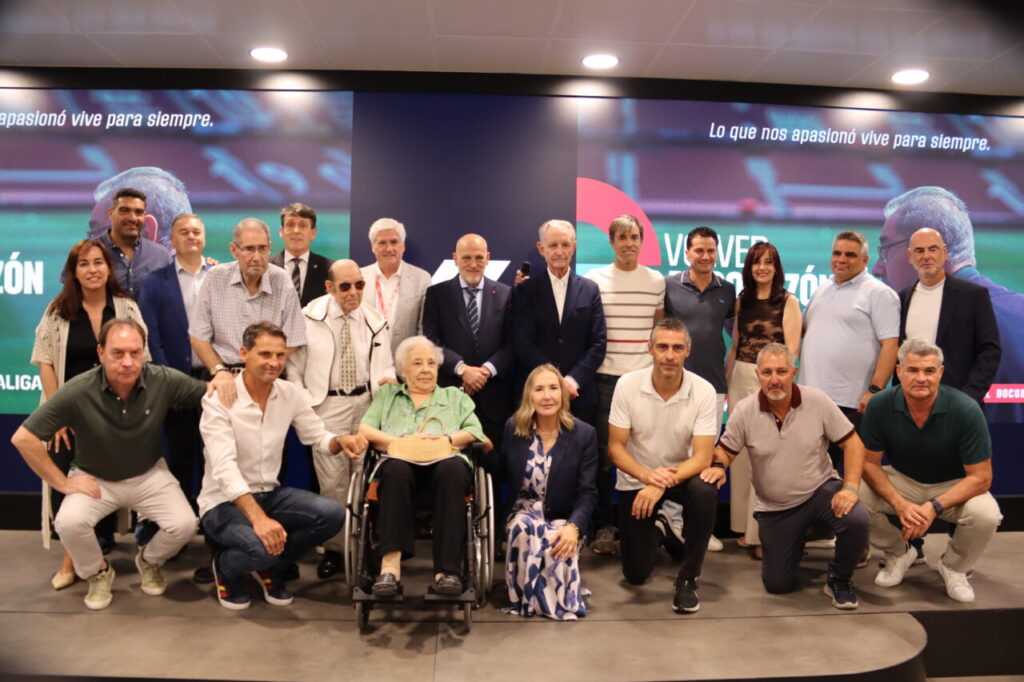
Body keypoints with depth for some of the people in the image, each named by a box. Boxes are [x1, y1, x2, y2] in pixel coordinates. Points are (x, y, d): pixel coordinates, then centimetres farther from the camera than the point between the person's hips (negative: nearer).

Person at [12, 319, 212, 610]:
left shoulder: (164, 380, -20)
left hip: (149, 475, 1)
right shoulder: (78, 391, -25)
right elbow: (23, 438, -18)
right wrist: (62, 482, -15)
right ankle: (98, 572, 6)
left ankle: (149, 560, 17)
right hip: (95, 478, -1)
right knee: (69, 522, -30)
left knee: (184, 524, -21)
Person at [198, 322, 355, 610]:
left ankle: (270, 568, 9)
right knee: (262, 547, -33)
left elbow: (318, 436, 4)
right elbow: (225, 467, -28)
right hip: (224, 502, -5)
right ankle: (225, 567, 7)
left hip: (270, 493, 5)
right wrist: (258, 518, -40)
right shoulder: (218, 399, -18)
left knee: (332, 514, -19)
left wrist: (340, 441, -22)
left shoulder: (291, 393, -2)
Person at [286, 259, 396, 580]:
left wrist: (387, 378, -14)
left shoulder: (376, 322, 4)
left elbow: (384, 366, 9)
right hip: (327, 405, -2)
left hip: (367, 403, 3)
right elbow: (294, 365, 3)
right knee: (332, 480, -3)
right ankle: (334, 548, 13)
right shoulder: (310, 317, -3)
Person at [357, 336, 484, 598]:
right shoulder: (387, 394, 28)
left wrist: (446, 438, -8)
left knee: (452, 468, -37)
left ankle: (447, 569, -40)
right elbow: (365, 430, 11)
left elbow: (475, 432, 12)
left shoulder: (455, 396, 28)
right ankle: (391, 564, -43)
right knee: (396, 468, -38)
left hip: (444, 462, 0)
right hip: (402, 462, 0)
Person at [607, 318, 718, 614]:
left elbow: (702, 457, -20)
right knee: (636, 573, -2)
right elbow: (615, 448, -13)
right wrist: (647, 476, -31)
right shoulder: (627, 385, -17)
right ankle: (658, 533, 34)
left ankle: (688, 577, -12)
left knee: (705, 493, -36)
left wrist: (662, 484, -36)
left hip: (681, 475, 0)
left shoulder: (703, 391, -18)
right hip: (636, 480, 0)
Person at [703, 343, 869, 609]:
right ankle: (794, 540, 37)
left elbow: (852, 443, -8)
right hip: (774, 507, 1)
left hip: (821, 490, 0)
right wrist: (717, 466, -26)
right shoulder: (744, 411, -12)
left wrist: (851, 487, -20)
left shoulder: (818, 401, -13)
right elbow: (725, 450, -3)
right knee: (777, 584, 2)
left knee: (857, 521, -32)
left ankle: (839, 579, 0)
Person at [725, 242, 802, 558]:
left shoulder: (788, 301, -2)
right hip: (741, 379, 5)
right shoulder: (742, 301, 11)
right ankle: (745, 526, 19)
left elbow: (792, 348, -7)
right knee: (741, 454, 8)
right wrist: (726, 379, 11)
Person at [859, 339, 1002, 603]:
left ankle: (954, 567, 4)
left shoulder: (966, 410, -25)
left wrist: (934, 507, -31)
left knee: (986, 514, -32)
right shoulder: (880, 405, -20)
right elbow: (869, 463, -13)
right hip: (901, 480, 1)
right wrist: (900, 504, -28)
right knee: (857, 497, -26)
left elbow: (980, 478, -20)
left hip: (954, 486, -1)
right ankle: (898, 553, 7)